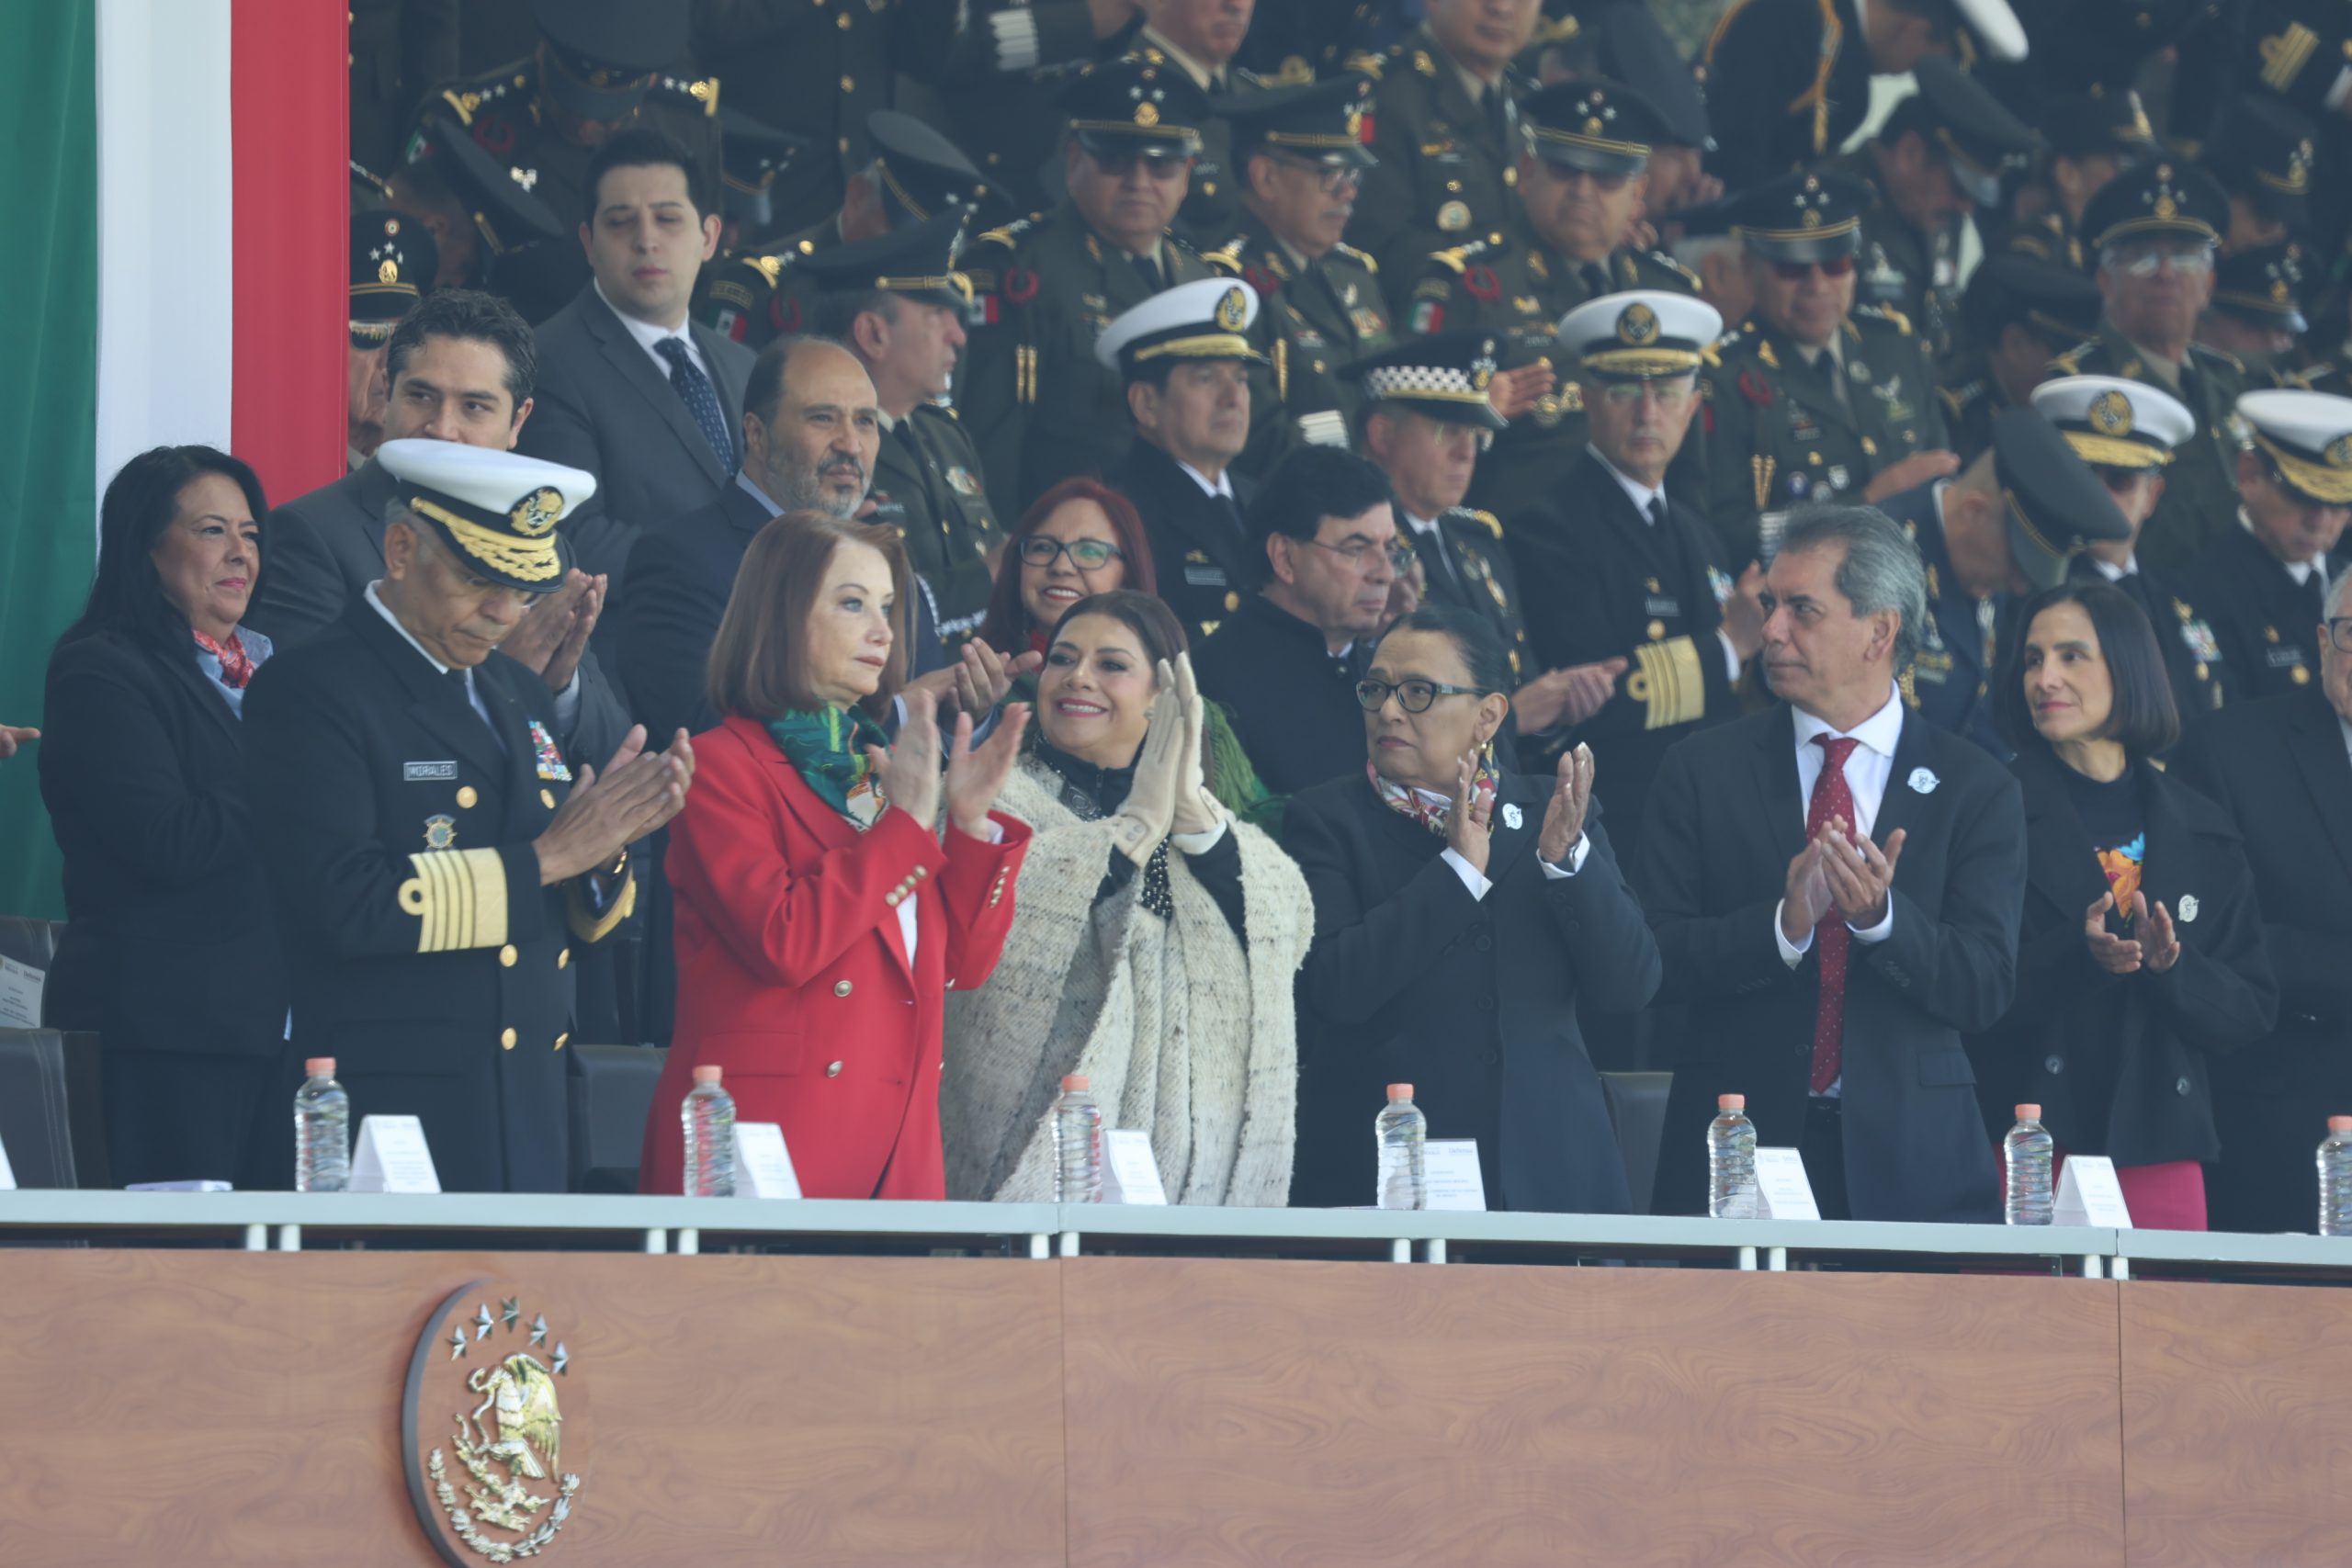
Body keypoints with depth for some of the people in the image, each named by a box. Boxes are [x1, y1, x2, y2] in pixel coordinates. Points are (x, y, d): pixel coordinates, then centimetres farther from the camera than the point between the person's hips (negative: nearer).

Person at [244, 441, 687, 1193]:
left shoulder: (525, 699, 15)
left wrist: (604, 843, -5)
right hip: (392, 1113, -7)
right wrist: (546, 857, -15)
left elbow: (587, 923, 18)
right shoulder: (310, 692, -7)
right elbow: (347, 905, -20)